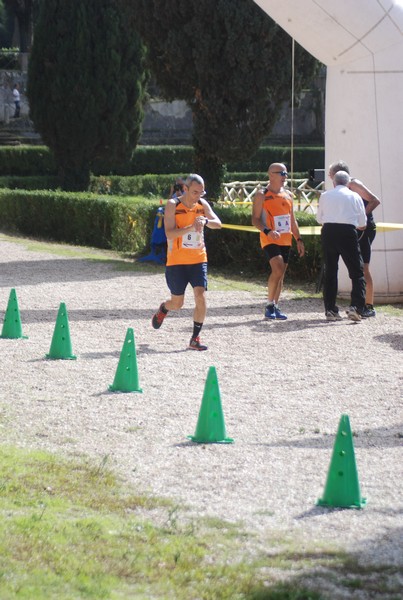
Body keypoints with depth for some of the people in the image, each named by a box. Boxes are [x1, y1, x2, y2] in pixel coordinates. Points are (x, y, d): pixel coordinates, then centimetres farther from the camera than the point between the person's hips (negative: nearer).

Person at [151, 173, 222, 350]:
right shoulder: (173, 205, -11)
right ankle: (163, 309, 43)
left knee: (200, 296, -12)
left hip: (198, 259, 3)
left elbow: (218, 224, -5)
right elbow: (169, 233, -20)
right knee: (177, 303, 5)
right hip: (176, 261, -3)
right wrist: (191, 227, -33)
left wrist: (205, 221, -27)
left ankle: (195, 338, -3)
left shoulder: (202, 204, 2)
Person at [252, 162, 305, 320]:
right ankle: (270, 305, -11)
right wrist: (267, 231, -24)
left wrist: (298, 239, 16)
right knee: (278, 269, -22)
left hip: (286, 240, 6)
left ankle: (275, 307, 15)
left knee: (280, 274, 7)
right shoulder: (262, 196, -5)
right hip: (270, 240, -6)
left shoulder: (288, 195, 14)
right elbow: (255, 220, -8)